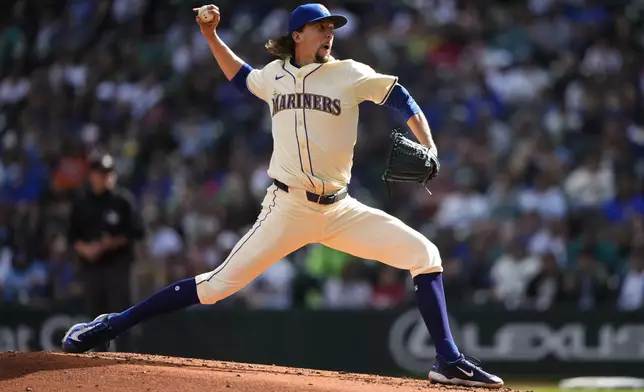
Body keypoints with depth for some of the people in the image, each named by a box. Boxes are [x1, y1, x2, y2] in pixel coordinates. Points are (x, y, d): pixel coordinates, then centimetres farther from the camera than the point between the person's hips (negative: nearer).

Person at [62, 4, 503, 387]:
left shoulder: (349, 74, 3)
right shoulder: (275, 75, 9)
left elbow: (399, 97, 2)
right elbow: (241, 77, 30)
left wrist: (427, 150, -12)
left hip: (340, 210, 1)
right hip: (287, 209, -1)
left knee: (424, 254, -11)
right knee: (220, 283, -10)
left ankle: (449, 362, -4)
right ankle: (111, 325, -4)